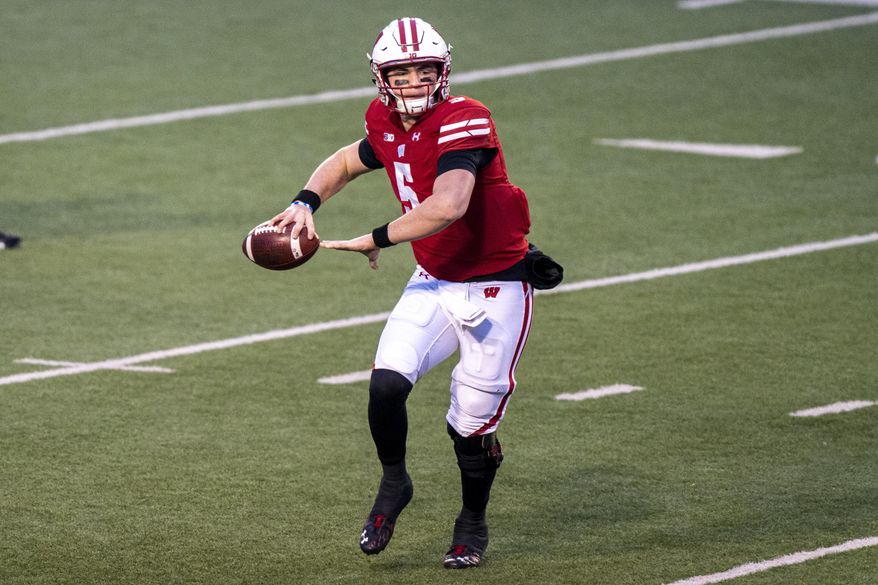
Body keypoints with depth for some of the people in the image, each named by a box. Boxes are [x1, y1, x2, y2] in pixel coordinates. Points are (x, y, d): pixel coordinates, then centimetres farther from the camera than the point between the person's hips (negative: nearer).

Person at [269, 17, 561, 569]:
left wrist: (376, 240, -26)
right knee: (387, 384, -15)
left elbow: (449, 205, -39)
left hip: (496, 290, -6)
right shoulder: (389, 127, 0)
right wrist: (307, 203, 3)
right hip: (434, 283, 6)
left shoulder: (464, 122, -24)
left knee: (473, 424, 0)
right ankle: (394, 484, 12)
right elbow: (347, 161, 22)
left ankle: (473, 524, 27)